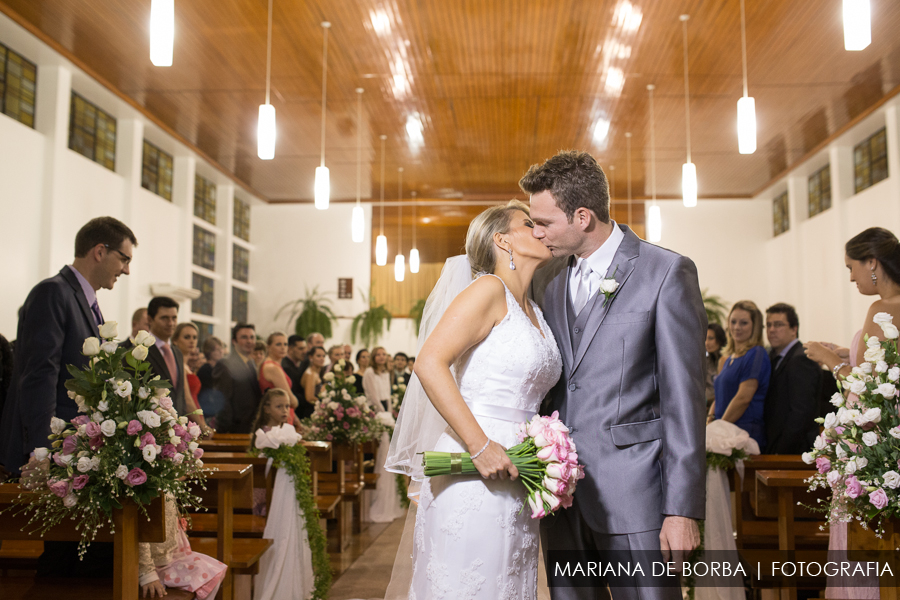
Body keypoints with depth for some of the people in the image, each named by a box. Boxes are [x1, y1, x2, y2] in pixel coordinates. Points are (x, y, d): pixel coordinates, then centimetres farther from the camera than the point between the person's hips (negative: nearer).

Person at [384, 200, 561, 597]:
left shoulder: (535, 311, 17)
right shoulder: (489, 290, -7)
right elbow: (429, 364, -17)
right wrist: (480, 446, -21)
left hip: (516, 481, 8)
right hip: (474, 474, -8)